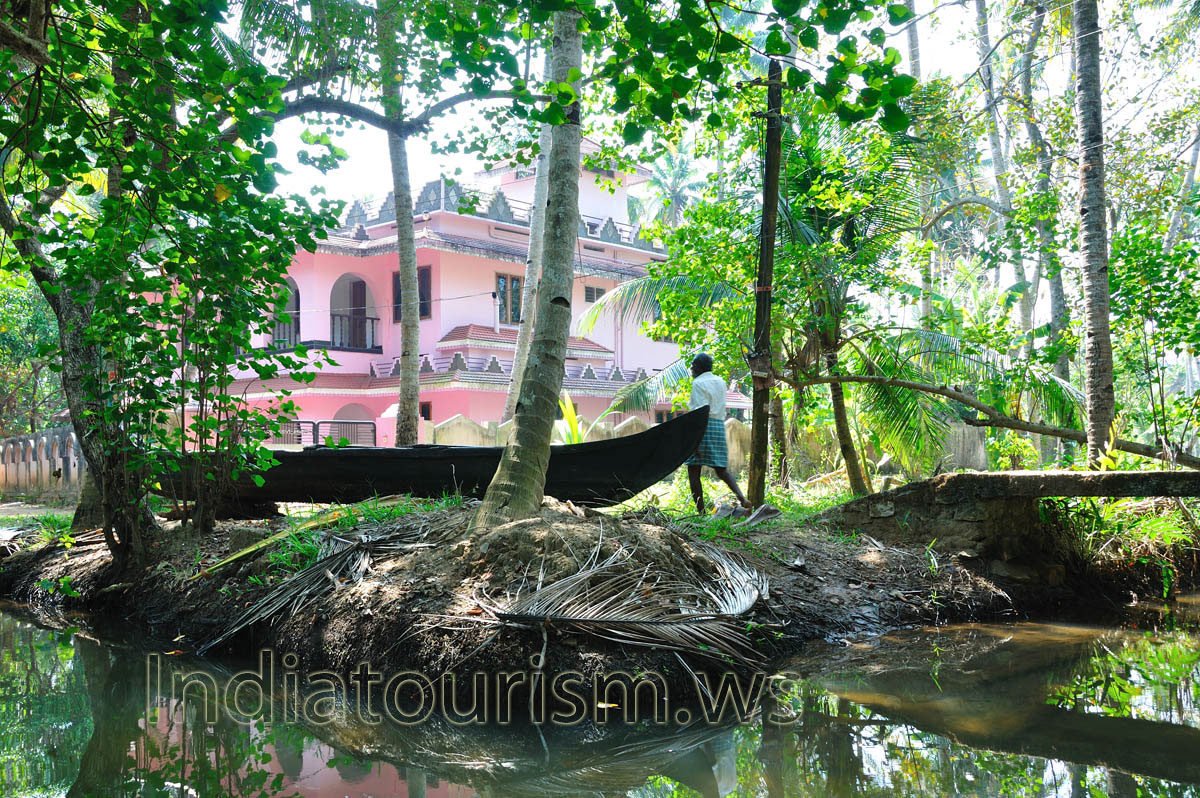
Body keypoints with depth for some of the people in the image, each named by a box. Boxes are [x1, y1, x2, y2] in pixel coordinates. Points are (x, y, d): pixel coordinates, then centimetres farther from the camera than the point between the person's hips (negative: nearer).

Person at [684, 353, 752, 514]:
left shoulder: (698, 383, -8)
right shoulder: (721, 382, 15)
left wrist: (697, 440, -20)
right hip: (720, 427, 7)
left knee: (693, 472, 0)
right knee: (722, 470, 12)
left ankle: (701, 513, -3)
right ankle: (741, 498, -12)